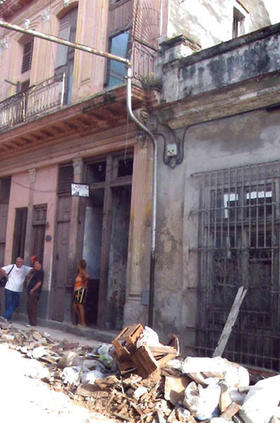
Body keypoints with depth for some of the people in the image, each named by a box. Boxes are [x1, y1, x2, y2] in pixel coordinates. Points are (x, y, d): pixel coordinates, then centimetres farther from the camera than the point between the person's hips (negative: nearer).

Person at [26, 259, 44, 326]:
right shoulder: (34, 271, 17)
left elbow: (39, 282, -17)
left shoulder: (40, 272, -11)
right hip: (30, 292, 9)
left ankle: (33, 322, -1)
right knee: (29, 307, 14)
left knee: (33, 307, -6)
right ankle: (30, 321, 22)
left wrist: (32, 290, -16)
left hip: (34, 292, -9)